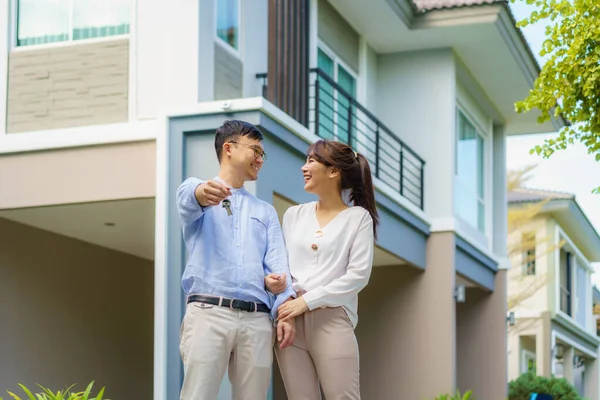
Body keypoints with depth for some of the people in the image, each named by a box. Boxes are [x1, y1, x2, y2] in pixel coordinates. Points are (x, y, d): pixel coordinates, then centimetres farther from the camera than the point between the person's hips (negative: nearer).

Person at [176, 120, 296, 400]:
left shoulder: (266, 211, 26)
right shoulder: (197, 191, 13)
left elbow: (277, 263, 12)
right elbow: (188, 197, -14)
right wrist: (202, 193, -41)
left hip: (257, 320, 4)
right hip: (208, 313, -4)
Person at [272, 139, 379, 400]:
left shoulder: (358, 217, 4)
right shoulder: (294, 215, 18)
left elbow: (358, 275, -5)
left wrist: (307, 301, -11)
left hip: (332, 319, -4)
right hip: (290, 319, 4)